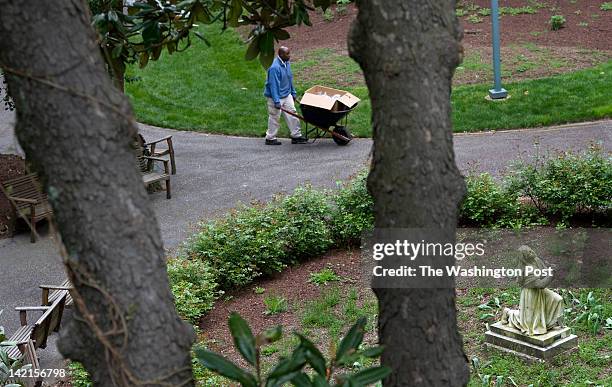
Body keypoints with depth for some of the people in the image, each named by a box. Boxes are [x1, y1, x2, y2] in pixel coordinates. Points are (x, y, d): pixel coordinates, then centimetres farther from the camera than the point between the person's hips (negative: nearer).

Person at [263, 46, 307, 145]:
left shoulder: (287, 63, 2)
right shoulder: (275, 67, -26)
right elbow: (273, 85, -26)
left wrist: (293, 92, 19)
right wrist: (277, 101, -28)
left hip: (287, 95, 8)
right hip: (276, 97, -8)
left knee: (292, 115, 9)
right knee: (275, 118, 3)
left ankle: (296, 136, 16)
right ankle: (270, 138, 17)